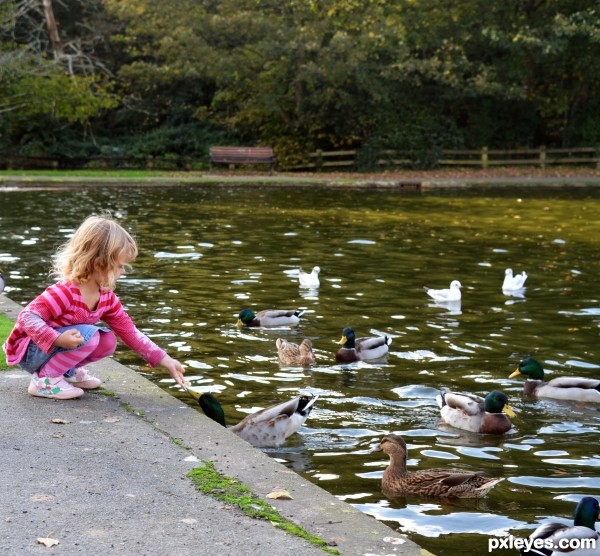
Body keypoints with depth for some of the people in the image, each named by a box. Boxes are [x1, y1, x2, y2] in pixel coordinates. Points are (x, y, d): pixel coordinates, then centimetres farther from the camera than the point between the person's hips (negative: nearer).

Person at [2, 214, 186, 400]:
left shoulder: (107, 297, -3)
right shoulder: (65, 293, -29)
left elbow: (130, 332, 3)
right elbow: (27, 317, -32)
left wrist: (165, 361, -1)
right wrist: (58, 339, -43)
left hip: (56, 348, 8)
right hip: (29, 350, -8)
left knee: (108, 341, -4)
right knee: (88, 335, -28)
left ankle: (68, 370, 9)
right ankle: (45, 379, -18)